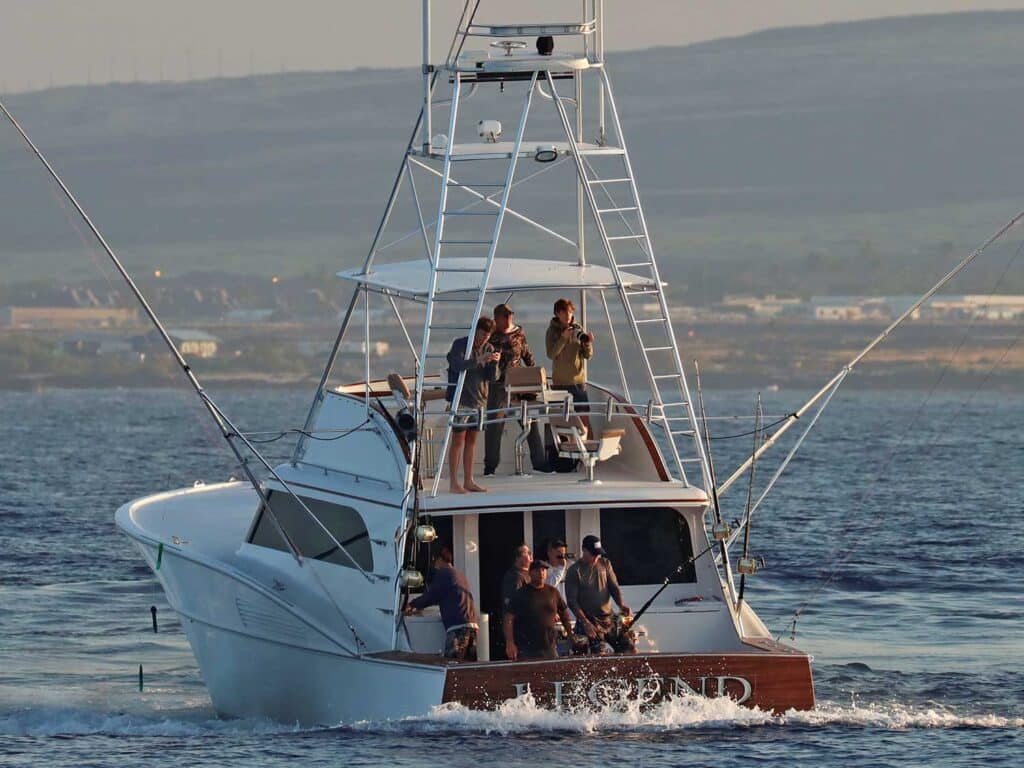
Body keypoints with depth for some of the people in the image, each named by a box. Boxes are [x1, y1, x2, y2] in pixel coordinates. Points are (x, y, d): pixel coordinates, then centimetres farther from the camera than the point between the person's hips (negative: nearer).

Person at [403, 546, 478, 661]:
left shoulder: (443, 573, 2)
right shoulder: (460, 575, 28)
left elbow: (431, 595, 1)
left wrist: (412, 605, 18)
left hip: (457, 627, -8)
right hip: (472, 625, 8)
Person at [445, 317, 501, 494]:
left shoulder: (488, 349, 7)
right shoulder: (460, 345, -7)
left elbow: (492, 377, 4)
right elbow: (458, 366, -23)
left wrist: (494, 363, -15)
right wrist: (479, 360, -32)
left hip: (479, 399, 6)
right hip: (461, 399, -6)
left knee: (472, 439, 9)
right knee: (458, 439, -6)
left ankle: (468, 481, 14)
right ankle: (453, 482, -4)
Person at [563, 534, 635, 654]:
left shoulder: (605, 564, 8)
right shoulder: (574, 571, -7)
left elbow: (614, 587, 7)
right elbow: (572, 601, -10)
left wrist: (621, 605, -14)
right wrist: (585, 622, -20)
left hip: (608, 619, 5)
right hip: (590, 623, -5)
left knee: (630, 650, -1)